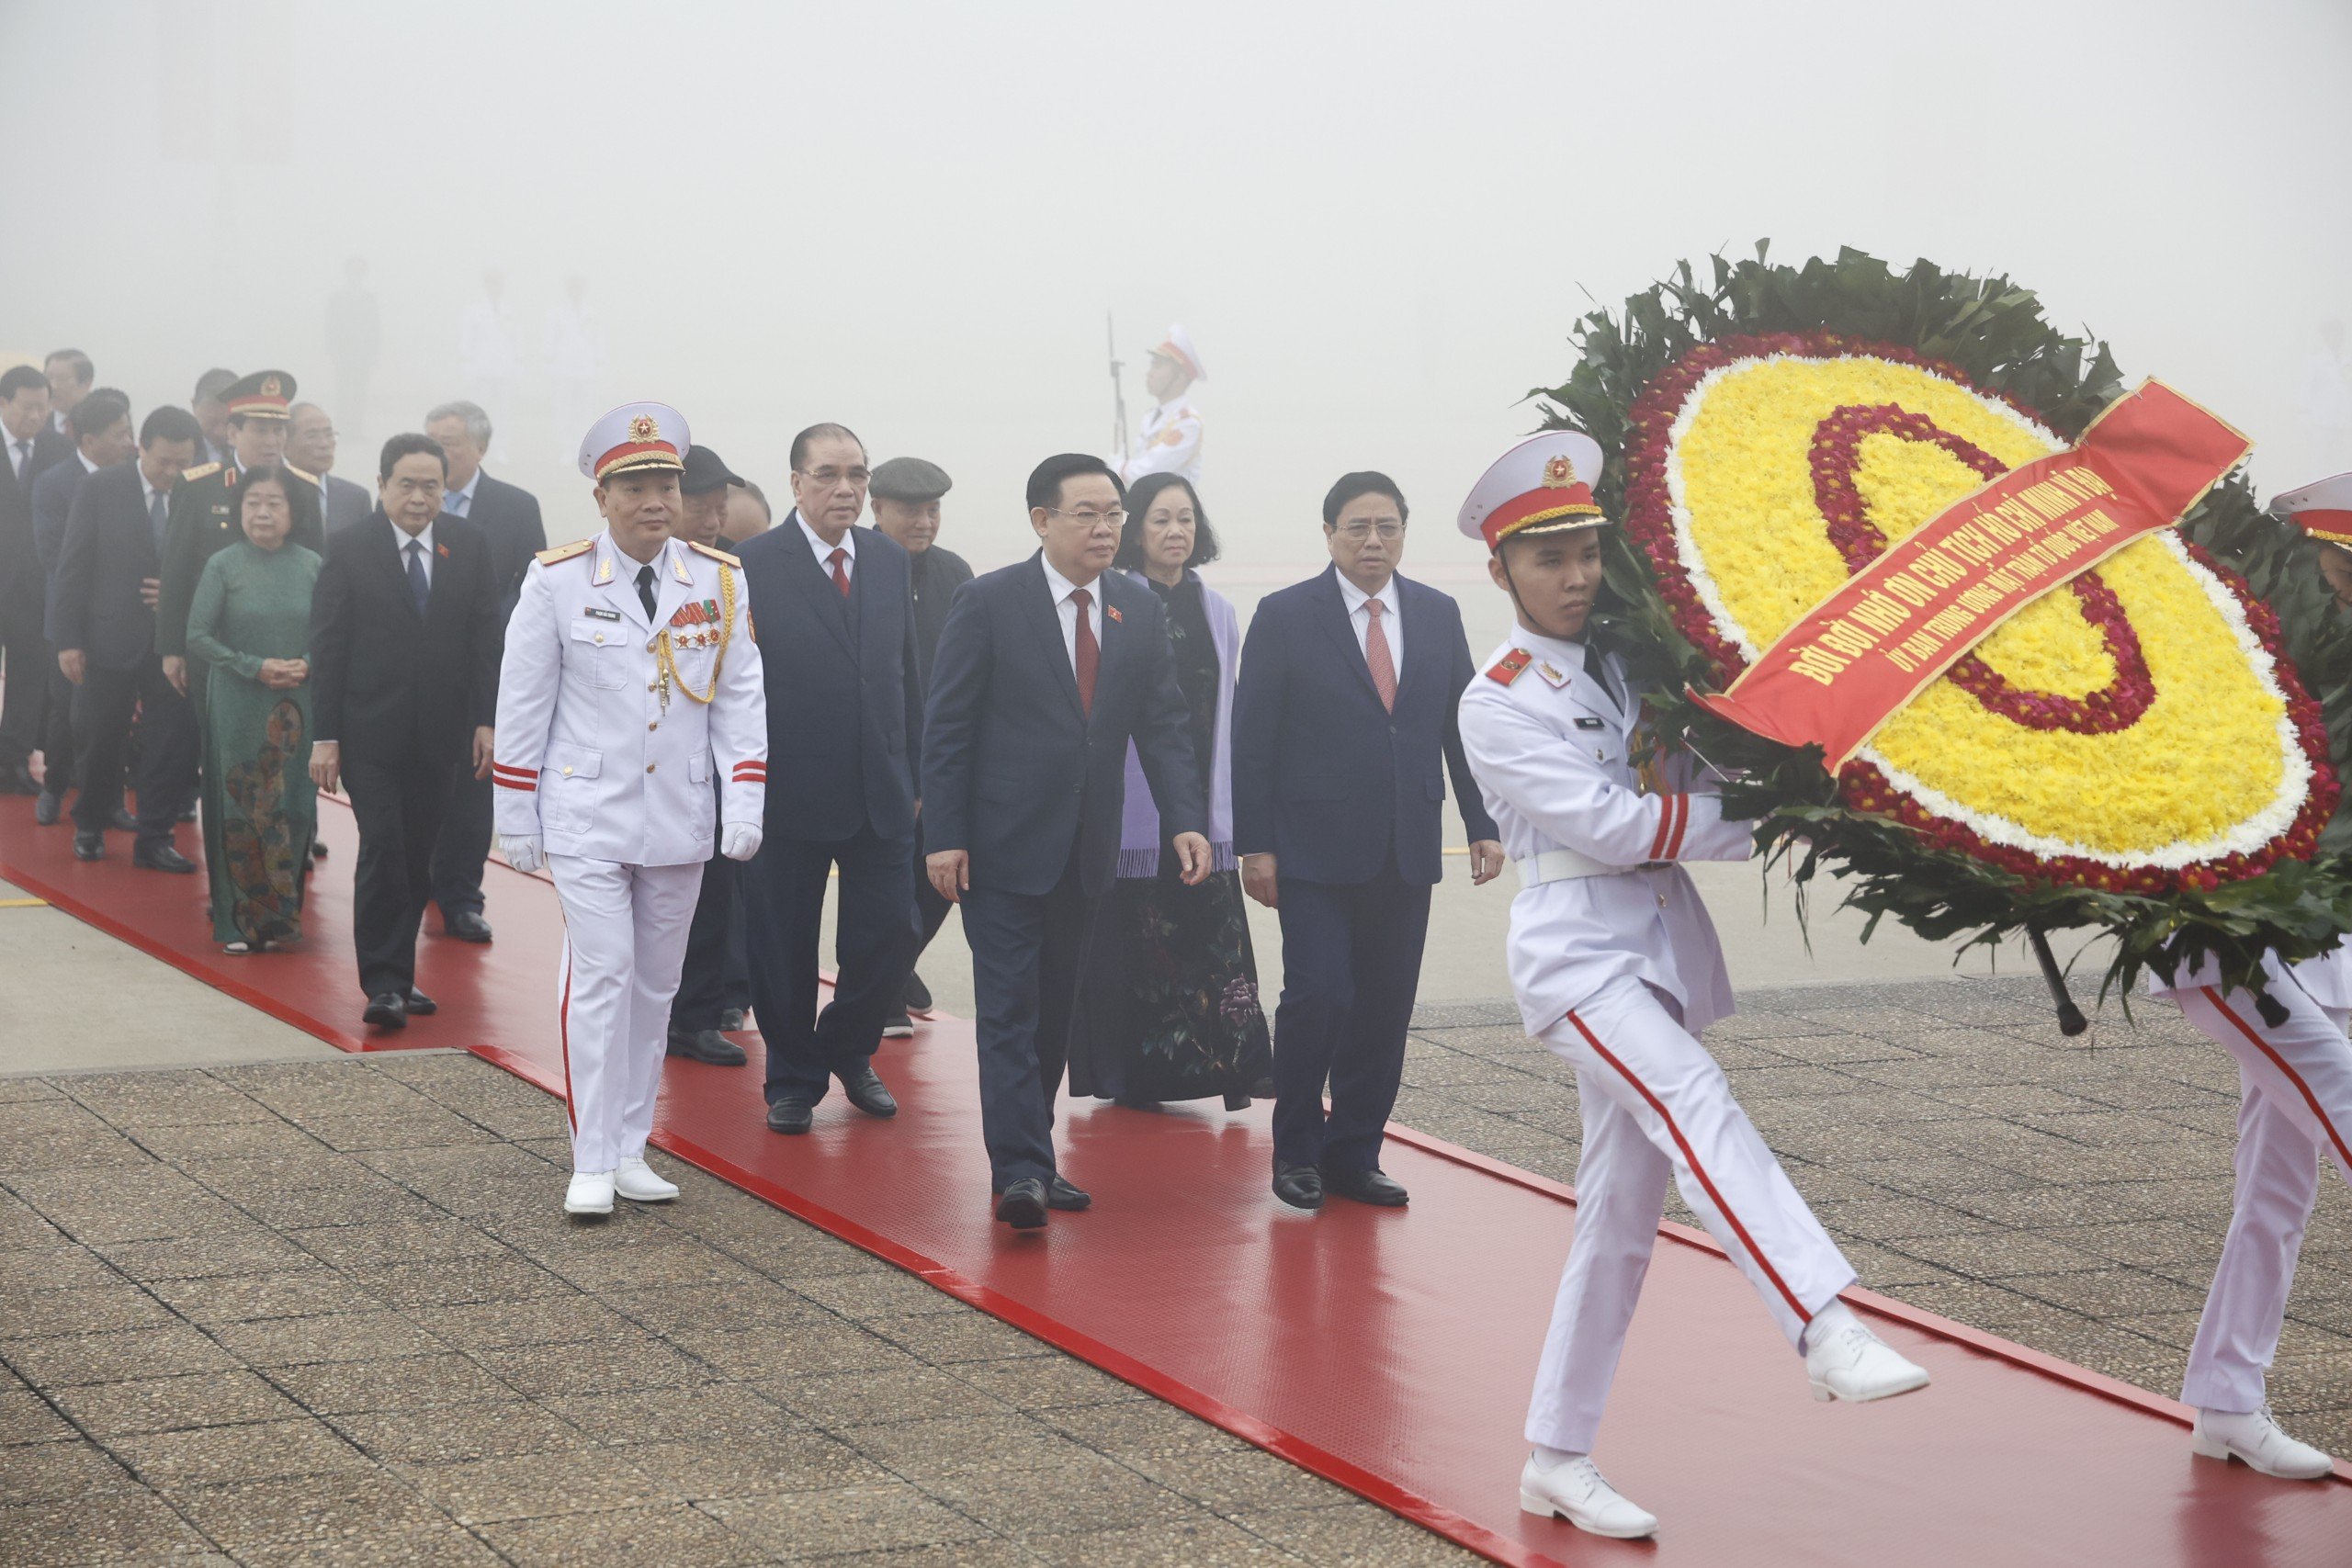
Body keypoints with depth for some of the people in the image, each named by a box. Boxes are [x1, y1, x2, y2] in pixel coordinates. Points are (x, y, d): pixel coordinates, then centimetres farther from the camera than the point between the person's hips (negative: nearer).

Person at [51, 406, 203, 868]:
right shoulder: (102, 489, -3)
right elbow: (73, 567, -2)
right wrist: (69, 639, -6)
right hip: (110, 638, -1)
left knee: (174, 741, -3)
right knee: (99, 743, 10)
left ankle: (154, 838, 10)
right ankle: (90, 826, 31)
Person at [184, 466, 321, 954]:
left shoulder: (311, 566, 3)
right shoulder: (223, 565, -2)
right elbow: (198, 637, -5)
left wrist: (308, 664, -13)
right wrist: (255, 667, -13)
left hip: (298, 709, 1)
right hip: (237, 708, -1)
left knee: (293, 806, 1)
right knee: (239, 808, 0)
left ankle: (282, 913, 13)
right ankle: (241, 923, 7)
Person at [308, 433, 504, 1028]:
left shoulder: (469, 546, 5)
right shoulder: (350, 550, -3)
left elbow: (485, 639, 6)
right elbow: (327, 647, -3)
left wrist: (486, 721, -2)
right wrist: (324, 737, -7)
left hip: (438, 733, 3)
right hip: (371, 733, -3)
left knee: (417, 858, 8)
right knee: (382, 850, -10)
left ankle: (398, 973, 18)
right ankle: (382, 983, -7)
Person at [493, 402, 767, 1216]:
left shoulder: (720, 582, 1)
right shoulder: (556, 580, -6)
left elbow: (740, 697, 4)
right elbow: (522, 705, -1)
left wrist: (745, 803, -5)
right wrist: (516, 819, -1)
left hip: (679, 821, 3)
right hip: (587, 818, -3)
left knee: (656, 985, 10)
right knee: (601, 975, -9)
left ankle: (631, 1150, 19)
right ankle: (592, 1163, -4)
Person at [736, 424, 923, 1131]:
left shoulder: (888, 561, 8)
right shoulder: (753, 564, -8)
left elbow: (907, 673, 13)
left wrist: (915, 771, 11)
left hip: (880, 791, 4)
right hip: (789, 791, -4)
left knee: (890, 933, 3)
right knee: (783, 945, 6)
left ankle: (848, 1052, 28)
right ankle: (793, 1079, 23)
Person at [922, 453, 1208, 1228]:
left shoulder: (1141, 611, 7)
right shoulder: (988, 604, -6)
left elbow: (1164, 724, 7)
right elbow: (946, 727, -6)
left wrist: (1184, 819, -7)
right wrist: (944, 837, -12)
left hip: (1085, 848, 5)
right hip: (1003, 845, -5)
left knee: (1056, 1008, 11)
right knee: (1010, 1009, -9)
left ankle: (1033, 1157, 20)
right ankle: (1019, 1172, -13)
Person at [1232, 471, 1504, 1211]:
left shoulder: (1438, 615, 9)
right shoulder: (1284, 616, -2)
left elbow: (1462, 726, 13)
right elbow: (1252, 739, -3)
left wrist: (1482, 825, 6)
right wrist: (1255, 845, -8)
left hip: (1406, 853, 4)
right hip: (1316, 850, -4)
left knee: (1385, 1010, 5)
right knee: (1318, 995, -10)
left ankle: (1354, 1155, 16)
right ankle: (1297, 1150, 7)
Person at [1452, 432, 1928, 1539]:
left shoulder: (1627, 665, 13)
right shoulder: (1498, 707, -5)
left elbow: (1697, 786, 16)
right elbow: (1613, 826, -13)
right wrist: (1765, 818, -12)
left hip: (1661, 949, 7)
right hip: (1579, 950, -7)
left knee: (1622, 1215, 7)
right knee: (1693, 1099, -31)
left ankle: (1557, 1459, 16)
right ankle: (1828, 1331, -48)